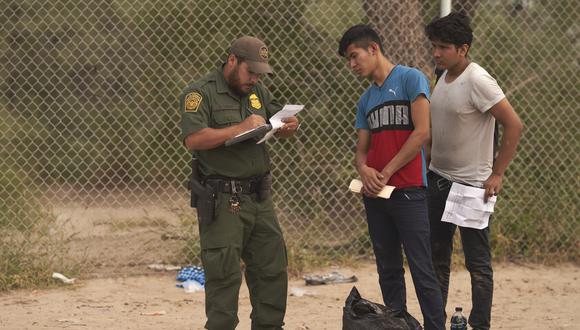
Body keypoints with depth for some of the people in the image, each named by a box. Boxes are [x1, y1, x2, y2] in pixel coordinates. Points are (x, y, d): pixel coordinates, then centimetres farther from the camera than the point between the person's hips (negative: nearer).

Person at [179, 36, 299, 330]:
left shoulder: (257, 92, 14)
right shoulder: (201, 94, -7)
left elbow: (281, 122, 24)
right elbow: (193, 139, -20)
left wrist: (289, 125, -1)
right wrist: (241, 128, -22)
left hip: (259, 196, 7)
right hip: (222, 202, -7)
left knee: (273, 267, 9)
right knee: (224, 273, -5)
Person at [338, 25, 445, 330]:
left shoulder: (410, 79, -3)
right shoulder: (366, 100, 18)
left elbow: (422, 132, -11)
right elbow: (362, 149, 17)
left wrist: (386, 172, -11)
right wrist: (364, 170, -7)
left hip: (408, 190, -7)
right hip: (374, 192, 7)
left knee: (422, 271, -10)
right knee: (388, 270, 10)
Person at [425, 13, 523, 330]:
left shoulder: (477, 80, -18)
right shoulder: (443, 77, 6)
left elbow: (514, 125, -19)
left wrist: (497, 174, -17)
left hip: (471, 184, -8)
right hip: (438, 179, 8)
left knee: (478, 263, -2)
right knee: (436, 257, 13)